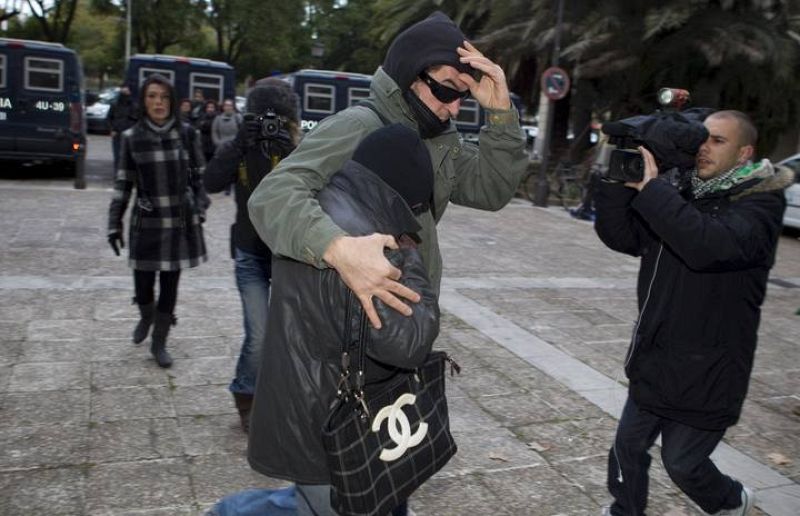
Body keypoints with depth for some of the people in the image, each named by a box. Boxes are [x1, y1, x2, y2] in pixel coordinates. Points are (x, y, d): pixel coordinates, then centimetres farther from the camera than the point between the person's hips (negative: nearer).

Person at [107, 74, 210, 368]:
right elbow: (123, 183, 4)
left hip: (180, 222, 0)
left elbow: (199, 176, 7)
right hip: (146, 222, 0)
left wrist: (200, 208, -3)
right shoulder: (132, 137, 0)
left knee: (170, 284, 6)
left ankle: (159, 342, 23)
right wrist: (114, 224, 2)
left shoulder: (187, 134, -1)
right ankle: (146, 317, 41)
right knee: (143, 285, 5)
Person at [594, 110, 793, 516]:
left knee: (681, 461, 11)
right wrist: (619, 181, -17)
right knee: (629, 444, 13)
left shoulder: (760, 205, -15)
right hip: (654, 360, 6)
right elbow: (621, 237, -3)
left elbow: (710, 246, -36)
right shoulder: (682, 193, 4)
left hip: (707, 372, -5)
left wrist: (650, 188, -33)